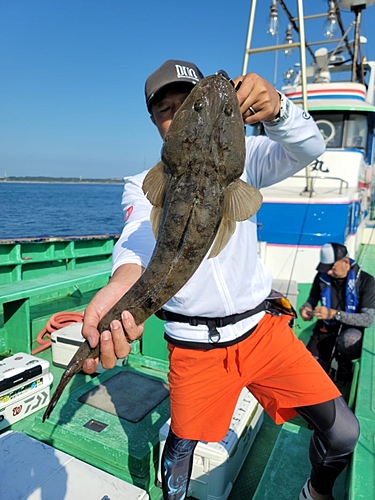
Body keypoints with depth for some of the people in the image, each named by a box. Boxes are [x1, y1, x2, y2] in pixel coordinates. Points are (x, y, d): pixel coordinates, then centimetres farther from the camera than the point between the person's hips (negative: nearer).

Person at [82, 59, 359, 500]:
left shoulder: (240, 158, 4)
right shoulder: (144, 185, -1)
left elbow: (309, 149, -11)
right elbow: (140, 232, -23)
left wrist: (276, 108, -33)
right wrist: (126, 277, -46)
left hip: (262, 328, 2)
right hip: (194, 344, -1)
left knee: (343, 433, 2)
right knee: (182, 444, 12)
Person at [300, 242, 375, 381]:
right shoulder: (322, 276, -6)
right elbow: (313, 299, 11)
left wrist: (334, 314, -34)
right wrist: (305, 308, -14)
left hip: (351, 331, -2)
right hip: (325, 330, 2)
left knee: (348, 339, -39)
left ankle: (344, 367, -4)